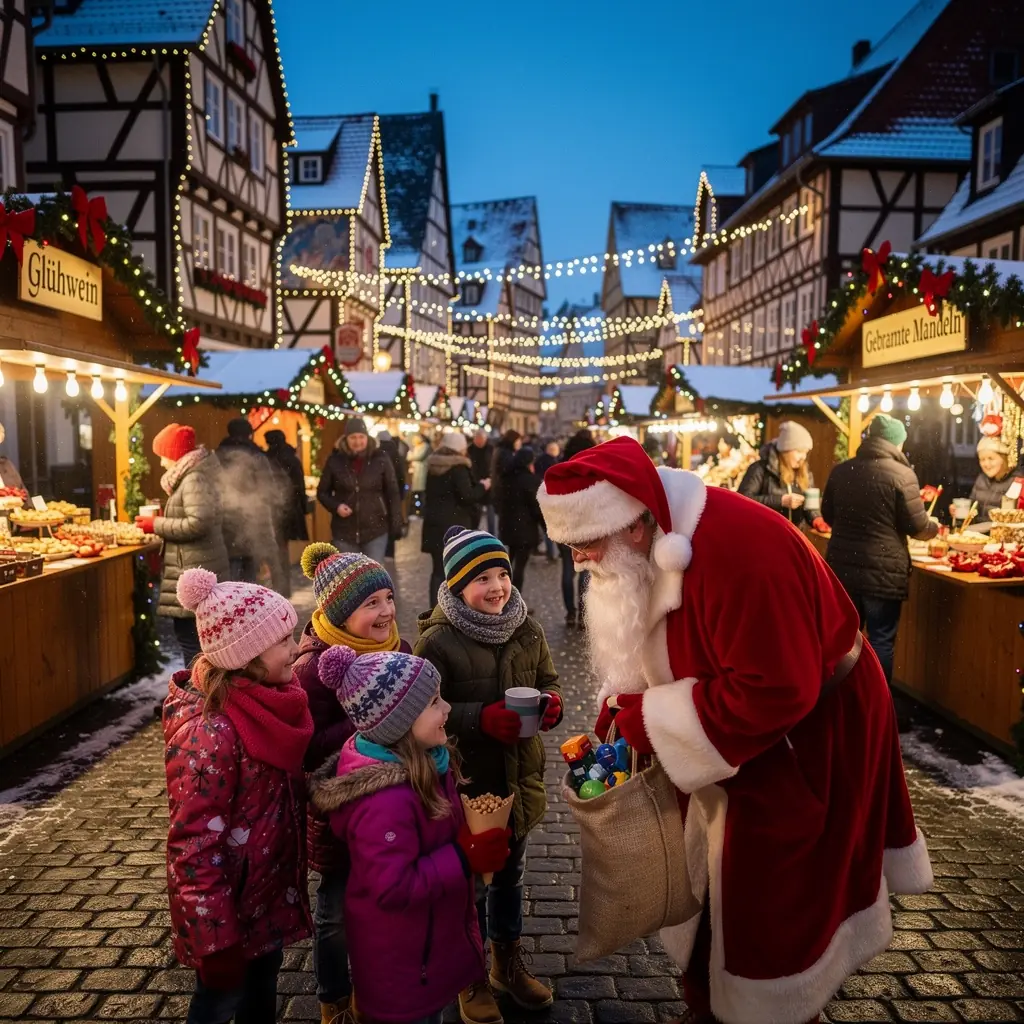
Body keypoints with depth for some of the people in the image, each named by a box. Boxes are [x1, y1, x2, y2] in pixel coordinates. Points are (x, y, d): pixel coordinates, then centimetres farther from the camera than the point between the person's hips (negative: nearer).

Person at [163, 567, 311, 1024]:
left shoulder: (263, 701, -5)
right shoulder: (209, 733, -31)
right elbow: (194, 848, -26)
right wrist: (217, 941, -22)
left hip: (269, 887, 8)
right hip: (230, 901, -8)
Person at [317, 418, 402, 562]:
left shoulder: (380, 460, -5)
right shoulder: (335, 461, -3)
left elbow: (393, 494, -1)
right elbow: (322, 492, 7)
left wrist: (395, 526, -4)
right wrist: (335, 506, -13)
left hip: (375, 530, -1)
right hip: (344, 531, 1)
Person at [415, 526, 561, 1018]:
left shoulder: (527, 630, -3)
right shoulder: (436, 641, -18)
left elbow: (548, 680, 9)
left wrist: (550, 702, -13)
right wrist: (481, 718, -29)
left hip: (519, 778, 5)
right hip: (466, 783, -5)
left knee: (509, 874, 24)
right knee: (469, 881, 13)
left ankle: (507, 963, 47)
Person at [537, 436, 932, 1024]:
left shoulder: (737, 553, -35)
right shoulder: (651, 548, -7)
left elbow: (771, 694, -34)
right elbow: (656, 653, 4)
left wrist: (646, 720, -27)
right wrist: (620, 717, -12)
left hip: (807, 743, -8)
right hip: (731, 737, 8)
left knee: (773, 912, 7)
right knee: (713, 881, 20)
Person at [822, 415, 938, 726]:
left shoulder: (841, 471, 6)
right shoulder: (902, 474, -11)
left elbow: (828, 515, 16)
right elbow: (917, 527, -8)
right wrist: (934, 527, 13)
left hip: (843, 566, 5)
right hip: (883, 571, -5)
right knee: (881, 641, 5)